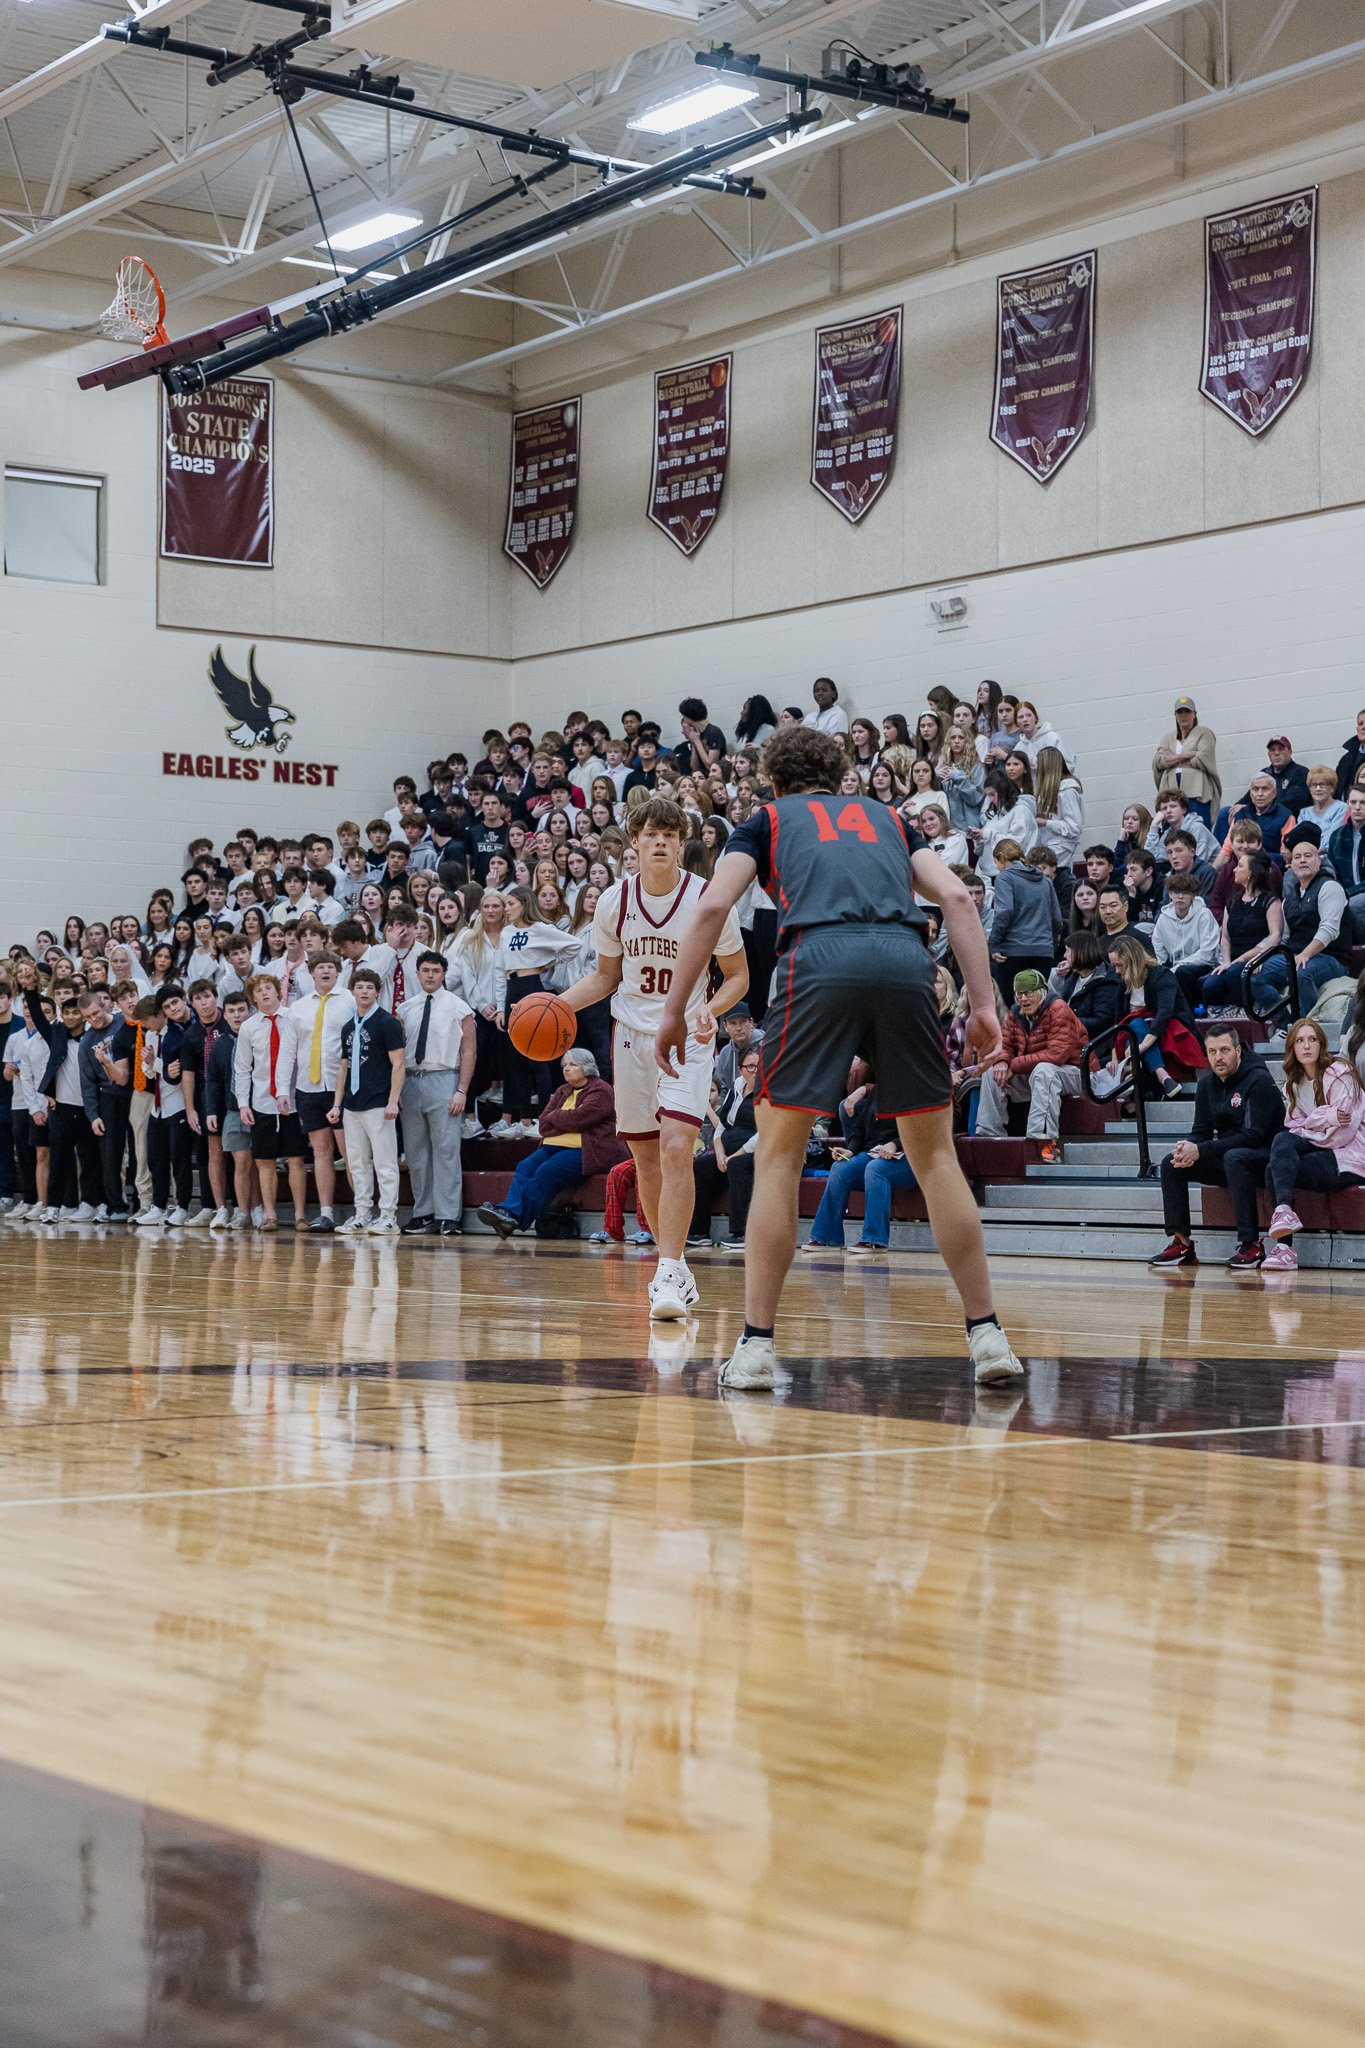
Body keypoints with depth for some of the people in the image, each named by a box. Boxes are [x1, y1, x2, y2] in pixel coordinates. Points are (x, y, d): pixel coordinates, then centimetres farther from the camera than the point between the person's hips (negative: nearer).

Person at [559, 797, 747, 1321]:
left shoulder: (709, 899, -11)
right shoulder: (614, 901, -2)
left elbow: (738, 975, -1)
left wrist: (710, 1008, -21)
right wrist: (559, 1003, -5)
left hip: (688, 1038, -4)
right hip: (631, 1036, 4)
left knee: (676, 1147, -20)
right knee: (646, 1156, 8)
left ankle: (669, 1274, -19)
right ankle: (675, 1265, 23)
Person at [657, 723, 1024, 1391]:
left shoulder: (767, 819, 26)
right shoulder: (887, 819, 32)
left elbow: (712, 908, 9)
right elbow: (956, 897, 16)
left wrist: (673, 1012, 13)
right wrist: (984, 1007, 13)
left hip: (820, 959, -2)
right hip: (906, 960, 2)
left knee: (778, 1155, 7)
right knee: (934, 1155, 13)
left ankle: (756, 1345, 4)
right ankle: (987, 1335, 11)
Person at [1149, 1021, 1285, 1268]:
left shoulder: (1259, 1080, -16)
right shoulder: (1207, 1084, 7)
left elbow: (1254, 1135, -24)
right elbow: (1202, 1132, 9)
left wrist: (1201, 1151, -28)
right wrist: (1188, 1147, -18)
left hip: (1264, 1156, -7)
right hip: (1225, 1158, 7)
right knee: (1171, 1163, -7)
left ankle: (1250, 1244, -34)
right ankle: (1181, 1244, -8)